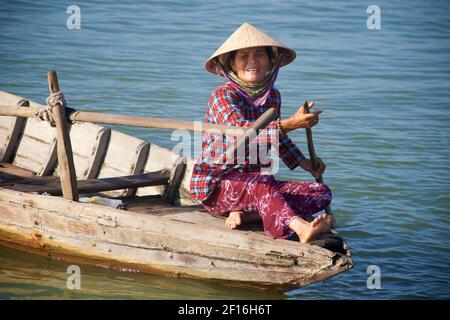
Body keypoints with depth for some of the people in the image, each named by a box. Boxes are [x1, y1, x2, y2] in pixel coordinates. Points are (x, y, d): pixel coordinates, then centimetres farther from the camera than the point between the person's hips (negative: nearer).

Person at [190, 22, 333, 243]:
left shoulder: (272, 96, 10)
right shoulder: (223, 96, -13)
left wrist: (304, 163, 14)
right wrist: (289, 124, -37)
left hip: (259, 183, 7)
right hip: (217, 185, -7)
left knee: (321, 193, -10)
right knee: (260, 183, -39)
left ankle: (244, 214, -27)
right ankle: (301, 227, -64)